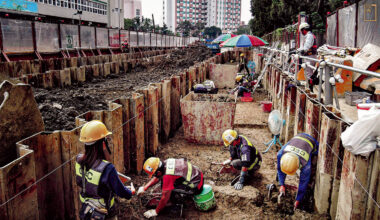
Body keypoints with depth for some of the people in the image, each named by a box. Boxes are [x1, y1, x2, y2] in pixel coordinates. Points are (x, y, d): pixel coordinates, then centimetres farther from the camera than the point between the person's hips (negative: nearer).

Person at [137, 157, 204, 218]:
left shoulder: (168, 176, -29)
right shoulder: (165, 163, -6)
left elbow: (165, 198, -20)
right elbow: (157, 177, 15)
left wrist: (156, 212, -6)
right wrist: (145, 188, 18)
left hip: (197, 186, -8)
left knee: (168, 190, -16)